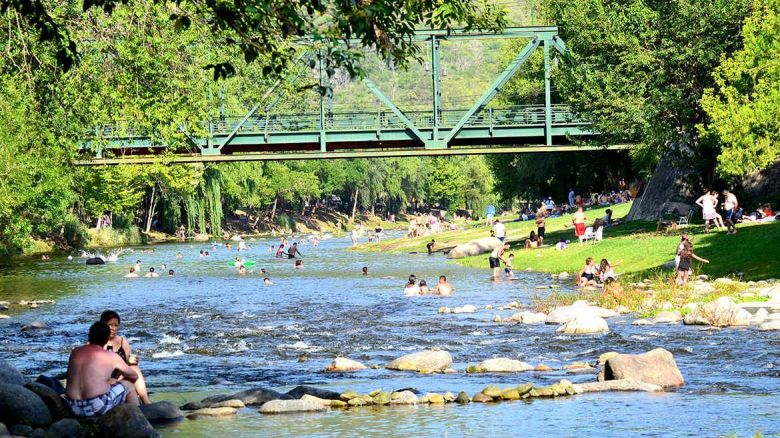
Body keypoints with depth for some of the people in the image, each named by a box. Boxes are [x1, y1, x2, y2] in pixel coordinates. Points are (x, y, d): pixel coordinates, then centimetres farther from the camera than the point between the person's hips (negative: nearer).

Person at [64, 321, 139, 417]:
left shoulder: (75, 352, 8)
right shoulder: (112, 357, -3)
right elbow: (134, 376, 12)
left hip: (74, 408, 5)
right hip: (98, 408, -5)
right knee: (128, 385, 19)